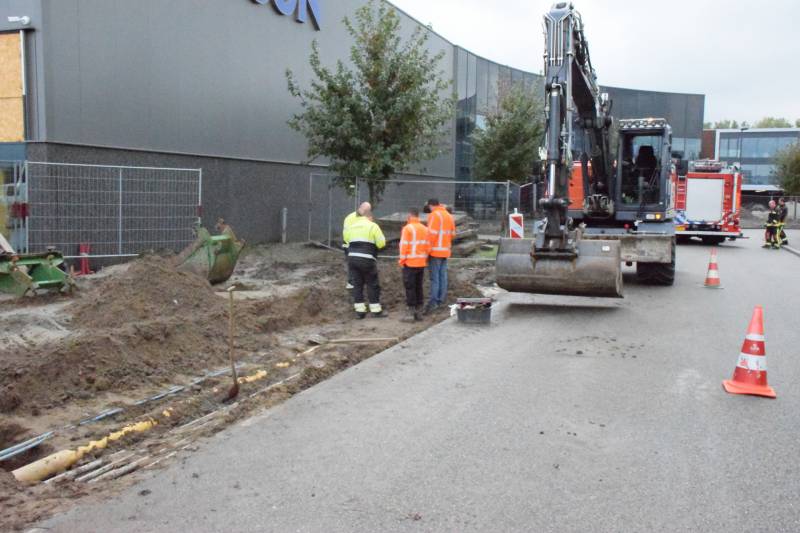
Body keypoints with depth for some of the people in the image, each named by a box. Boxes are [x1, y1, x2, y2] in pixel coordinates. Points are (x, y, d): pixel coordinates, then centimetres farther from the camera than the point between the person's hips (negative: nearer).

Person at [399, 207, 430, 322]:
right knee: (419, 288, 12)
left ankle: (410, 313, 0)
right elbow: (427, 246, 8)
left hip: (410, 263, -6)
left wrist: (402, 261, -5)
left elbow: (404, 246, -14)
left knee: (410, 288, -1)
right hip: (421, 263, 6)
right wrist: (425, 259, 16)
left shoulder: (408, 228, -12)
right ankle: (419, 312, 16)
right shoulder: (425, 229, 7)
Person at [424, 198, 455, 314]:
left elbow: (432, 234, -18)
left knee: (434, 277, -9)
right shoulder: (449, 215, 14)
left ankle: (433, 302, -12)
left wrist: (428, 247, -11)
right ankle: (442, 299, 15)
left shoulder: (434, 215, -11)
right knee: (443, 276, 11)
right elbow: (452, 234, 17)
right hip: (446, 251, 8)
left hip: (436, 251, -8)